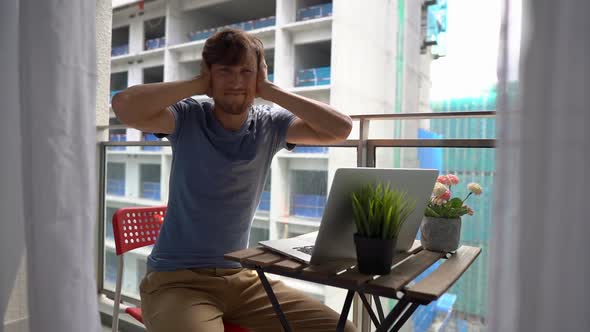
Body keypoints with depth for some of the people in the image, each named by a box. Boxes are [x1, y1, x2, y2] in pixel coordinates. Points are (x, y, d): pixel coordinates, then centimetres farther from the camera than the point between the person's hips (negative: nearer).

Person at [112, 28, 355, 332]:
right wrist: (198, 84, -13)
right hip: (175, 279, -3)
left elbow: (340, 129, -10)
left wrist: (269, 90, -9)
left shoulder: (270, 126, 1)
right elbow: (124, 106, -24)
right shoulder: (187, 119, -6)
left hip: (241, 278, 4)